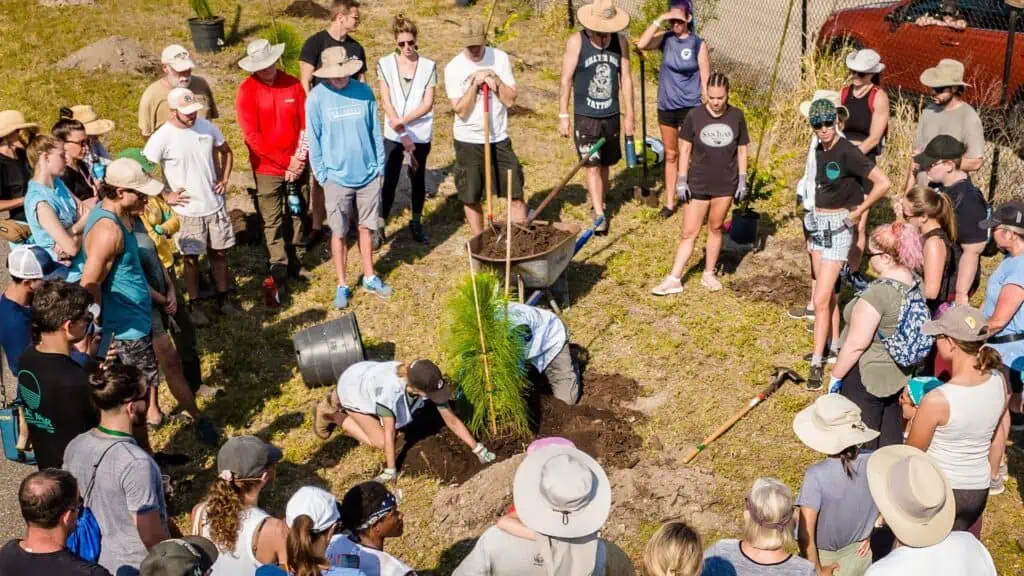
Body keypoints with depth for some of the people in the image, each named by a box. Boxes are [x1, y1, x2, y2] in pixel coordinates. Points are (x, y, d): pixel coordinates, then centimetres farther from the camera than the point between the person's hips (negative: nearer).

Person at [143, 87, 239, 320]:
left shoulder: (207, 127, -2)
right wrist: (166, 196, -12)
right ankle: (194, 305, 21)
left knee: (219, 253, 13)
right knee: (191, 257, 7)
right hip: (187, 211, -4)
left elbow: (226, 152, 16)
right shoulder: (162, 137, -16)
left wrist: (224, 180, 5)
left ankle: (223, 299, 28)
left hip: (215, 205, 4)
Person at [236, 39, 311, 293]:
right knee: (273, 220, 4)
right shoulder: (246, 91, -10)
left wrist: (299, 159, -9)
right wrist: (286, 161, -14)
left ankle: (294, 261, 26)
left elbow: (306, 125, 1)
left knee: (296, 214, 12)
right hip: (267, 167, -3)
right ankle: (278, 267, 13)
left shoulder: (293, 84, -1)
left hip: (297, 165, 3)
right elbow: (252, 136, -14)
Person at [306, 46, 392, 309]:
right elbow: (313, 139, -4)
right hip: (337, 177, -2)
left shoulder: (364, 92, -4)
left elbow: (375, 131, 3)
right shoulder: (317, 98, -10)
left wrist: (380, 165, 4)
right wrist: (321, 174, -4)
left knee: (366, 228, 15)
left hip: (368, 174, 2)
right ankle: (342, 285, 21)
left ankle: (370, 277, 31)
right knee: (339, 233, 8)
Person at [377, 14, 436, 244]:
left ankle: (416, 223, 28)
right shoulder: (385, 64, -3)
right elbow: (386, 102, -7)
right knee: (389, 181, -3)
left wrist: (403, 121, -18)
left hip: (421, 135, 1)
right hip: (393, 135, -1)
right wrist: (402, 133, -16)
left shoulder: (429, 66, -3)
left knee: (418, 179, 13)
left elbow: (427, 104, -7)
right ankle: (380, 226, 5)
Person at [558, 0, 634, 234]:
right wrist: (563, 115, -9)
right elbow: (566, 80, -7)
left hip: (611, 116, 3)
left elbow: (626, 79, 4)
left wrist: (629, 115, 5)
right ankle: (600, 215, -7)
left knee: (604, 165, 13)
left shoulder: (621, 41, -2)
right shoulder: (576, 42, -11)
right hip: (585, 116, -3)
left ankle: (598, 205, 29)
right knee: (592, 167, -8)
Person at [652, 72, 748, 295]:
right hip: (698, 184, -1)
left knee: (715, 228, 13)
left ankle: (709, 274, 26)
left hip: (725, 185, 1)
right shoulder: (695, 116, -8)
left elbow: (742, 151, 5)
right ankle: (674, 279, 5)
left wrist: (742, 181, 3)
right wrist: (682, 181, -5)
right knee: (689, 233, 1)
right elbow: (685, 150, -2)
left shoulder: (736, 116, -3)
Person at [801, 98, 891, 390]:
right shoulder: (819, 151, 6)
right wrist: (815, 219, 14)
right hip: (818, 223, 8)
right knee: (828, 293, 17)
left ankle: (817, 363, -3)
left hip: (837, 226, -8)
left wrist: (858, 212, -16)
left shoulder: (847, 152, -18)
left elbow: (883, 183, -25)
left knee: (821, 299, -10)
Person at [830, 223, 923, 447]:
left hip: (868, 376, -8)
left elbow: (856, 345, -24)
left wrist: (835, 376, -13)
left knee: (863, 443, 9)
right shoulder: (915, 280, -4)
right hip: (900, 372, 8)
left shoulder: (878, 293, -29)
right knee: (891, 436, 21)